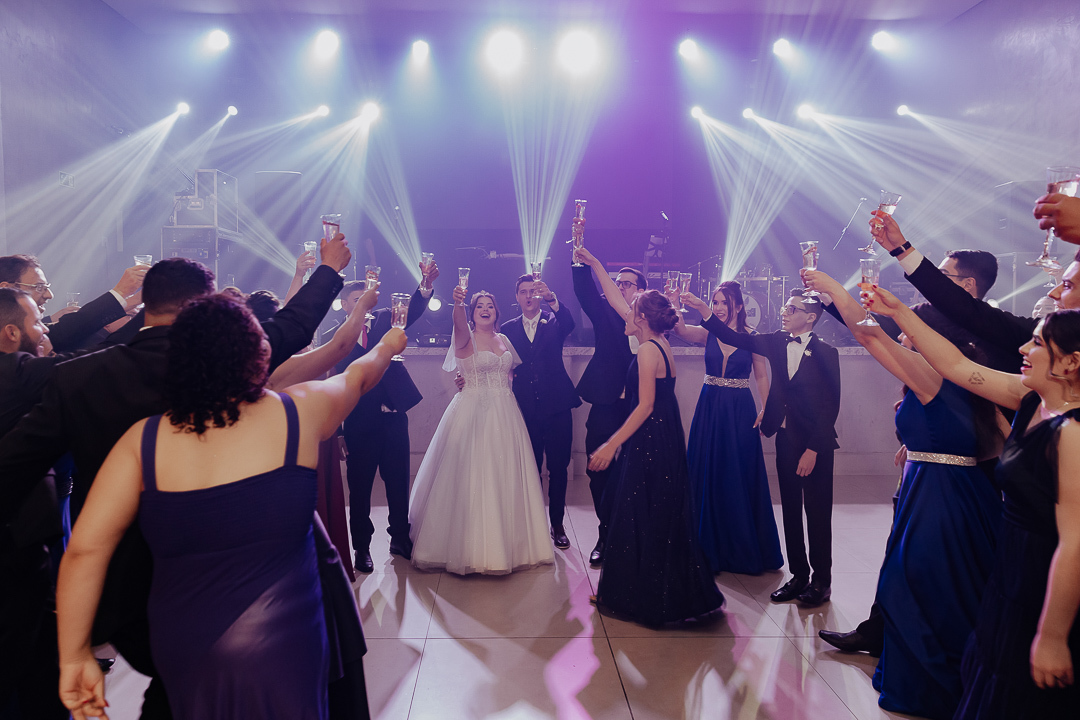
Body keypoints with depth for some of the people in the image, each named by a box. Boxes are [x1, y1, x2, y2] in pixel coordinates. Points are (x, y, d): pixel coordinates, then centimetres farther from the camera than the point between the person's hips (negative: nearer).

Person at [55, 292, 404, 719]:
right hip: (279, 647, -3)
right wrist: (387, 346, 33)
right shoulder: (299, 413, -9)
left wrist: (75, 657, -2)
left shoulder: (143, 440, -7)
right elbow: (357, 376, 12)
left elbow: (84, 549, -10)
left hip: (179, 649, 3)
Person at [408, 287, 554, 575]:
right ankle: (469, 545, 11)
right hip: (472, 413, -5)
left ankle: (507, 543, 22)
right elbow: (459, 323, -27)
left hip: (504, 415, 5)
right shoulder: (466, 338, -4)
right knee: (471, 477, -2)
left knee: (505, 477, 8)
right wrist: (458, 302, -46)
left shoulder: (504, 340, 13)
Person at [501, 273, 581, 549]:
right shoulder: (509, 328, 9)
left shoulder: (554, 321, 4)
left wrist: (552, 299, -36)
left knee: (558, 468, 4)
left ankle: (557, 524, 16)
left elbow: (569, 324, -20)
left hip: (556, 406, -1)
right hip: (527, 409, 1)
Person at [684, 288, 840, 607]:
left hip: (816, 442, -5)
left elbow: (830, 405, -12)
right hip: (785, 438, 5)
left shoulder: (826, 353, -11)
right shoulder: (777, 342, 5)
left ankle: (821, 580, 19)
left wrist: (813, 449, -16)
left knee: (817, 513, 4)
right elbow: (737, 339, -1)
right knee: (790, 511, 12)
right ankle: (798, 575, 24)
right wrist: (705, 312, -12)